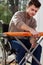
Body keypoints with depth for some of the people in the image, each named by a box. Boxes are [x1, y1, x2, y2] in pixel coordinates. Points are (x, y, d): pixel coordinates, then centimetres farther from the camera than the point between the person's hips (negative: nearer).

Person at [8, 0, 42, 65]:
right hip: (13, 39, -5)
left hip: (24, 40, 5)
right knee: (21, 47, -35)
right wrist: (31, 29, -53)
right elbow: (19, 23, -37)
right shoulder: (18, 14, -12)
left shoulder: (33, 21, 3)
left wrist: (33, 41, -31)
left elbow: (32, 35, -7)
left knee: (38, 47, -19)